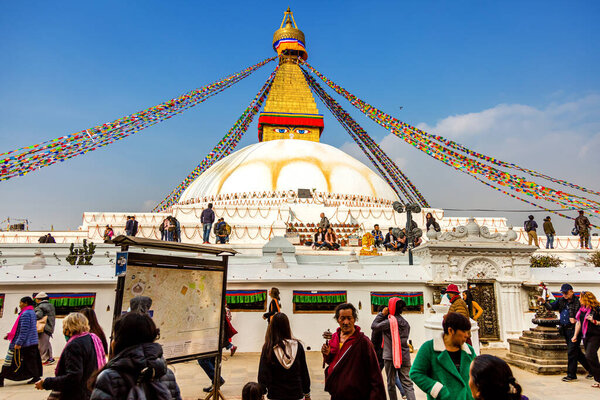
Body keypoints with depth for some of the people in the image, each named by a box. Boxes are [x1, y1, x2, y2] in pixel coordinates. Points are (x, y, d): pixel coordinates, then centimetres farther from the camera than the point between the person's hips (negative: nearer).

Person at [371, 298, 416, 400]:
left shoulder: (390, 321, -15)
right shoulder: (405, 322, 8)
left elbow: (374, 326, -11)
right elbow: (405, 337, 15)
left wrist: (382, 314, -5)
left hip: (391, 357, -5)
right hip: (405, 356, 5)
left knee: (391, 383, 9)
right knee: (407, 383, 6)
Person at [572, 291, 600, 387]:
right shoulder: (582, 309, 10)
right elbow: (578, 322, 17)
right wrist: (575, 335, 18)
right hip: (585, 336, 7)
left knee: (589, 356, -16)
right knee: (592, 358, 11)